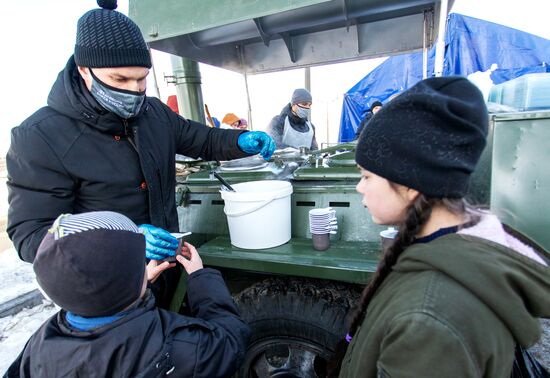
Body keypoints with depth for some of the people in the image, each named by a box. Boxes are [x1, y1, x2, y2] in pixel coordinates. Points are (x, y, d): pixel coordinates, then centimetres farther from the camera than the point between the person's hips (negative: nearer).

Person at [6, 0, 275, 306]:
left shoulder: (154, 112, -2)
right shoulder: (40, 137, -19)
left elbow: (204, 140, 10)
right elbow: (30, 233, -20)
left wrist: (242, 140, -12)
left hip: (167, 264, 6)